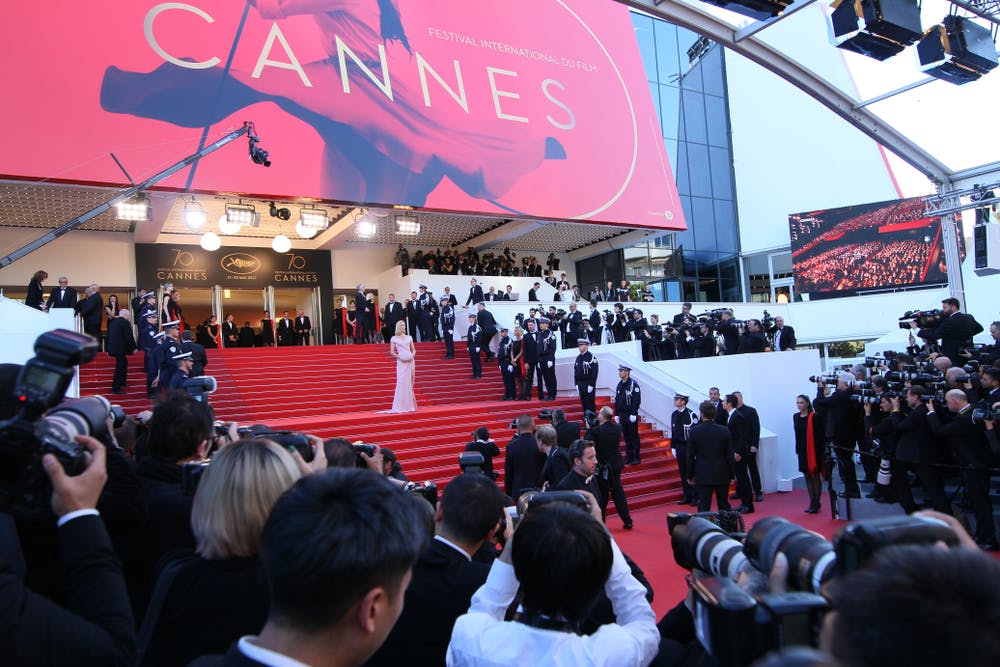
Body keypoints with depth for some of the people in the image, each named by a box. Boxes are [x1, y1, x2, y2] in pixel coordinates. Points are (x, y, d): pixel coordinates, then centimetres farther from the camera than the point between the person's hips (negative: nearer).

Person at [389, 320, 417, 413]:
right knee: (402, 383, -8)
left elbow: (413, 350, 15)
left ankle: (410, 405, 10)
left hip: (411, 361, 3)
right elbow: (392, 351, 1)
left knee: (410, 383, 3)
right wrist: (400, 357, -12)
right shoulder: (394, 338, 5)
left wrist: (412, 356, -4)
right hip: (401, 362, -3)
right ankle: (402, 406, -4)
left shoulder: (409, 337, 14)